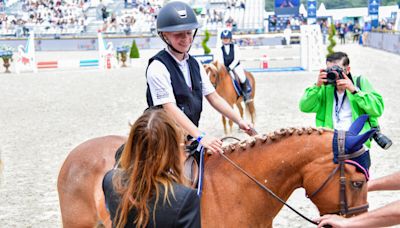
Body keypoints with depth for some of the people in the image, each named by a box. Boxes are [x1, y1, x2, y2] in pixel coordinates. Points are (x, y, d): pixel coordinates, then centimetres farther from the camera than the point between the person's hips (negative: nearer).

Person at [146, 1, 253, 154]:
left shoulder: (194, 65, 9)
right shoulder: (158, 67, -15)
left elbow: (213, 97, 10)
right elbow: (170, 108, -22)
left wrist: (239, 121, -3)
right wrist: (200, 137, -32)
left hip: (191, 134, 7)